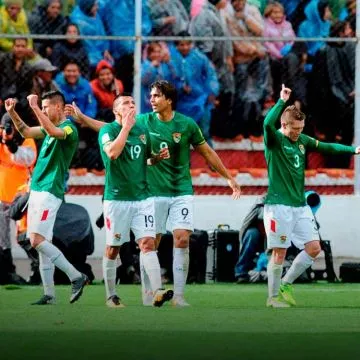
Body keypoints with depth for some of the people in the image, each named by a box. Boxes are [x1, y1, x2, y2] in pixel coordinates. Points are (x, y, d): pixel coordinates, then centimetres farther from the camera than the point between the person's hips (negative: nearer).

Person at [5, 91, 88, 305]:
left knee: (38, 241, -17)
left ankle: (77, 277, -13)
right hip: (38, 190, 10)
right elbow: (26, 132, 24)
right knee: (40, 243, 7)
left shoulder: (69, 128, -11)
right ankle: (49, 295, 8)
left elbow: (54, 132, -32)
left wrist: (35, 107, -30)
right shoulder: (51, 128, 16)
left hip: (50, 191, -10)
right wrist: (12, 113, 11)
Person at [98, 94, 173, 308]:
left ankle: (157, 292, -21)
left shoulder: (142, 130, 11)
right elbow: (113, 152, -26)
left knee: (148, 242, -10)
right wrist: (126, 126, -20)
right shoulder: (108, 130, -6)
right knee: (113, 248, 4)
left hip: (142, 197, 4)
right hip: (117, 198, -4)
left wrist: (159, 157, 3)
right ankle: (111, 295, 16)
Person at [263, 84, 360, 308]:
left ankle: (285, 286, 16)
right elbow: (268, 123, -29)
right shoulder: (274, 139, -9)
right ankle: (273, 296, 8)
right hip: (279, 205, -7)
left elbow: (327, 147, 17)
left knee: (313, 248, 2)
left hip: (300, 205, 7)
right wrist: (282, 101, -33)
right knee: (279, 252, -5)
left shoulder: (302, 141, 10)